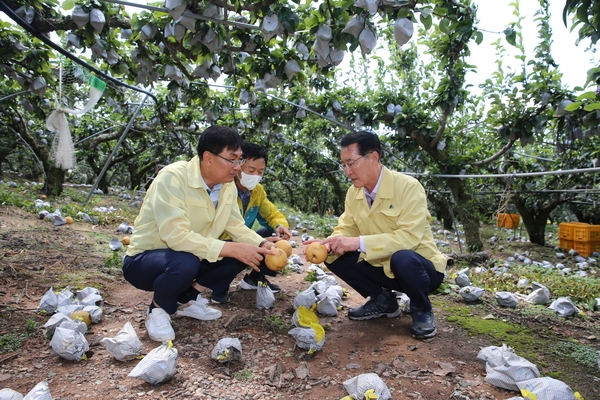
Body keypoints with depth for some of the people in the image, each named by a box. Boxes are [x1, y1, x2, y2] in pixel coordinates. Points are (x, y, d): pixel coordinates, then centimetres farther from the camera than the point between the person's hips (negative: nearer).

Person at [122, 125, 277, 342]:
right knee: (185, 263, -38)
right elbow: (176, 236, -35)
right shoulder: (172, 177, -27)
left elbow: (237, 227, -1)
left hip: (191, 258, 7)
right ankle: (158, 309, -4)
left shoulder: (228, 185, -6)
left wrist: (263, 245, -20)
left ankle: (187, 298, 6)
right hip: (144, 260, -6)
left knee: (246, 251, -9)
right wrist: (232, 249, -36)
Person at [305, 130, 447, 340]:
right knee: (333, 257, -11)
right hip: (382, 267, 6)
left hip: (420, 267, -5)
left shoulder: (408, 187, -22)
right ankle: (382, 300, 9)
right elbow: (346, 229, -2)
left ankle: (422, 310, -5)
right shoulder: (353, 192, -3)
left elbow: (409, 237, -31)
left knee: (402, 258, -38)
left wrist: (359, 242, -39)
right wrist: (328, 245, -25)